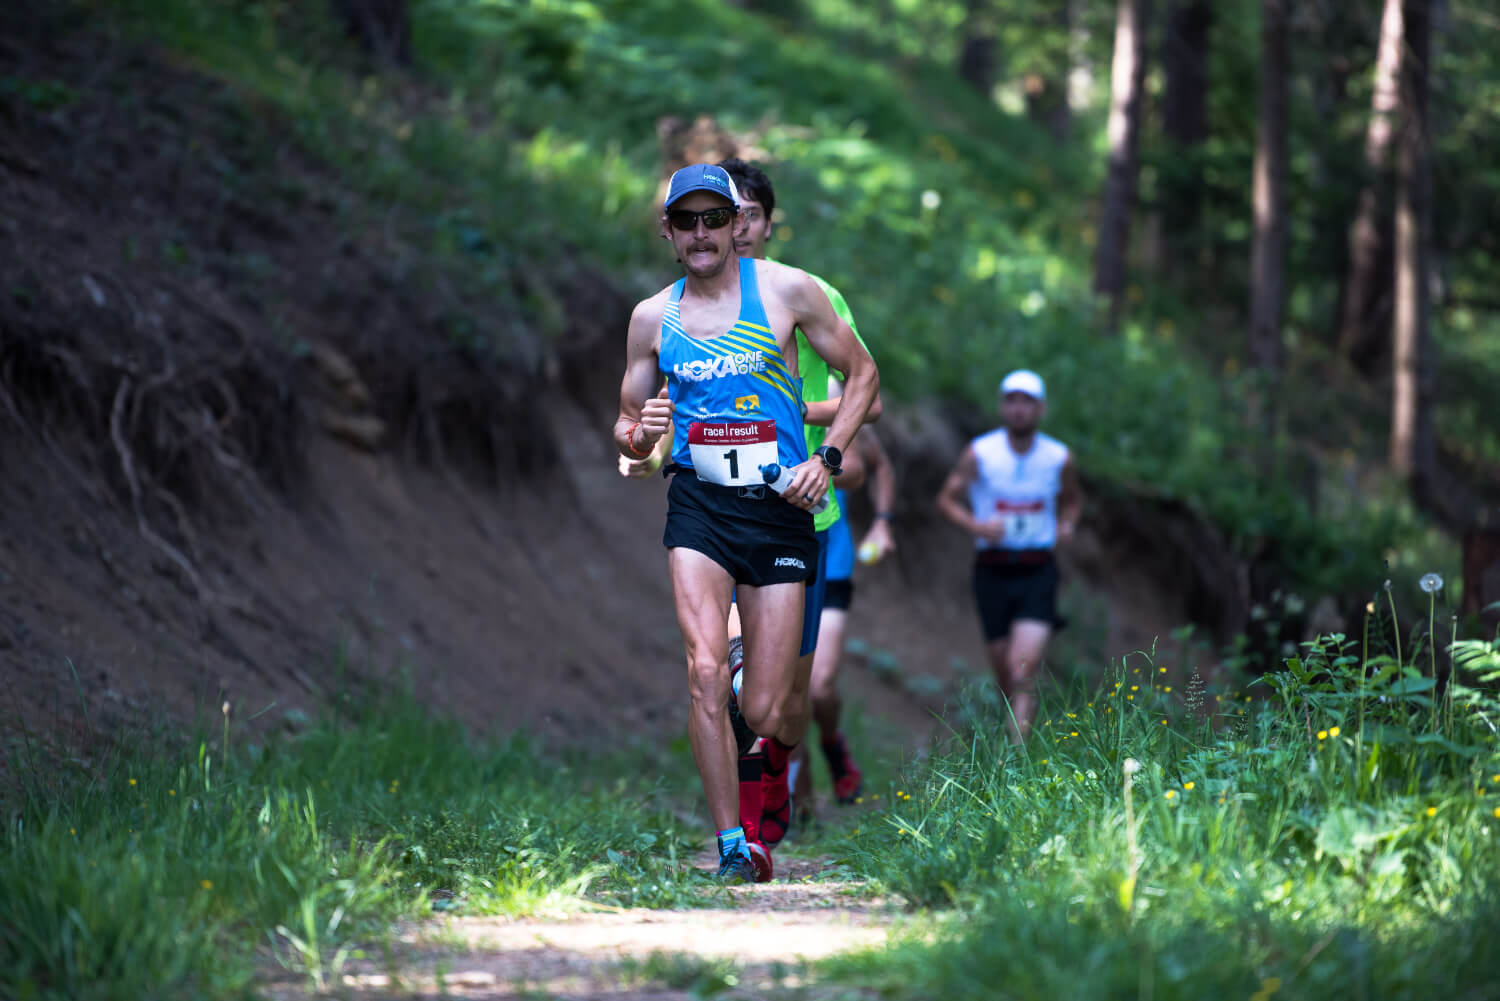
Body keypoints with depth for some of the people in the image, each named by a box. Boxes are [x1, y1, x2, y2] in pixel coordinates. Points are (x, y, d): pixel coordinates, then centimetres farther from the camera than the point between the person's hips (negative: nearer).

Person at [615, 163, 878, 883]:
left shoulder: (786, 289, -1)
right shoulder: (651, 317, 6)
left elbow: (862, 375, 8)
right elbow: (628, 431, 15)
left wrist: (827, 458, -5)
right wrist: (641, 432, -10)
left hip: (780, 506, -1)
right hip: (698, 503, 1)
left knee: (765, 713, -3)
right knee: (705, 674, -20)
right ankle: (736, 850, -11)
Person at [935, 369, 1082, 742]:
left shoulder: (1059, 458, 0)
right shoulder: (980, 453, -5)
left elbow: (1073, 499, 19)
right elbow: (947, 498, 3)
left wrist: (1067, 524, -2)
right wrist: (974, 525, -15)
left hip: (1037, 573, -1)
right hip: (993, 570, 1)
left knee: (1024, 670, -17)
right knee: (1005, 675, 7)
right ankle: (1018, 738, 31)